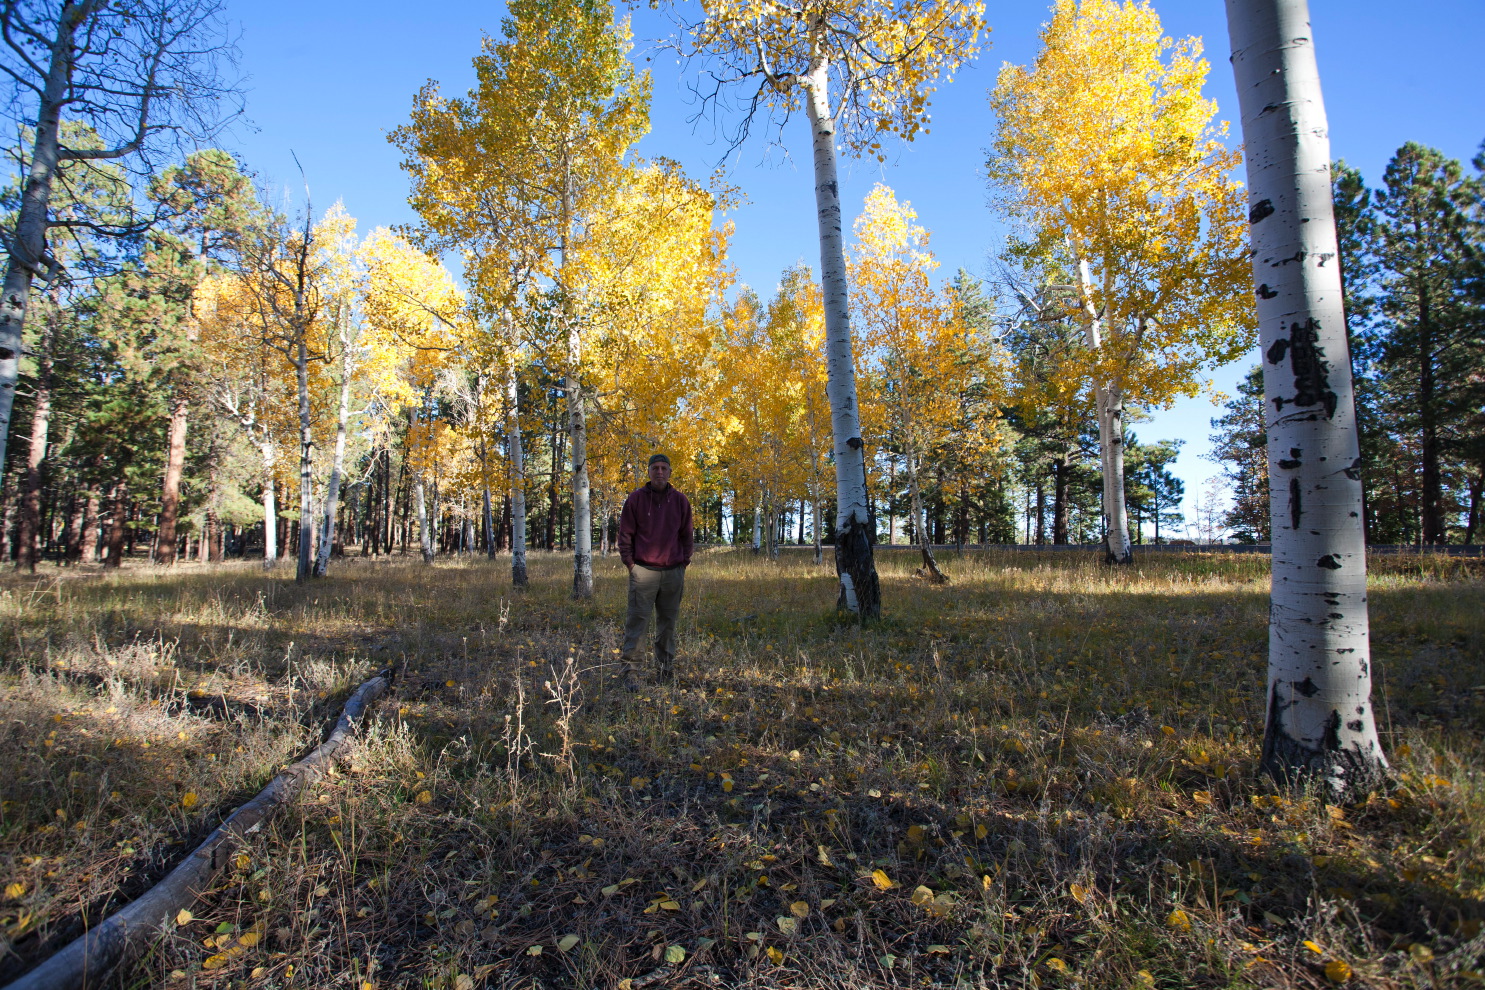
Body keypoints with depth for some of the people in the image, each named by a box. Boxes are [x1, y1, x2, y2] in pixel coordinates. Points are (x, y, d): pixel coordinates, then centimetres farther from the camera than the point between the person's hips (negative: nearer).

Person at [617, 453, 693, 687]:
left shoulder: (680, 500, 8)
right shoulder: (636, 498, 1)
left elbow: (686, 535, 14)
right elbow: (625, 533, 3)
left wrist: (684, 563, 8)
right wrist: (629, 562, -3)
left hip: (673, 572, 3)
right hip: (643, 570, -3)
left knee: (668, 622, 10)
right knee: (637, 619, -6)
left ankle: (665, 672, 20)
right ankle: (627, 669, 0)